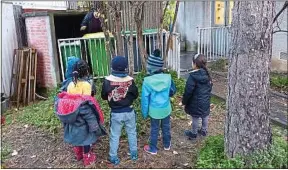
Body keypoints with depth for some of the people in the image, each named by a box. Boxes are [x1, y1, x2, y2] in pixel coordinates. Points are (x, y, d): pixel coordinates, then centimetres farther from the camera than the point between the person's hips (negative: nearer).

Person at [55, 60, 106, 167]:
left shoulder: (70, 84, -1)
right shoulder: (86, 85, -18)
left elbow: (67, 101, 2)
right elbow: (87, 103, -19)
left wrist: (69, 113, 15)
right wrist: (93, 124, -11)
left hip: (71, 117, 6)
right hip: (83, 116, -6)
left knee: (76, 136, 22)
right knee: (86, 137, 11)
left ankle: (79, 155, 41)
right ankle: (88, 159, 25)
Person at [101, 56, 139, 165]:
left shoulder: (107, 81, -14)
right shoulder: (130, 80, -13)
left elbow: (103, 96, -2)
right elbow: (135, 95, 0)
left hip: (116, 113, -1)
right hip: (129, 111, 1)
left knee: (114, 136, 13)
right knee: (132, 133, 19)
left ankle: (113, 158, 24)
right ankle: (134, 154, 33)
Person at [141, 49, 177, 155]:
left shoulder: (147, 81, -20)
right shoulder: (168, 78, -13)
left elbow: (145, 98, -13)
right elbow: (173, 91, 3)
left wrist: (144, 113, -1)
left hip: (154, 109, -2)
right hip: (166, 108, 2)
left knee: (154, 129, 14)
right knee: (166, 127, 22)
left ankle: (153, 149, 31)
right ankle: (167, 145, 42)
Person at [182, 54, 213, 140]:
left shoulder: (193, 76, -24)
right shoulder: (207, 75, -2)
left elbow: (188, 91, -20)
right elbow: (209, 88, 10)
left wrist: (184, 101, -8)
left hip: (196, 103, -6)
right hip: (206, 101, 7)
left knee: (195, 118, 10)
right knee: (205, 116, 21)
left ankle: (193, 134, 27)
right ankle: (204, 131, 39)